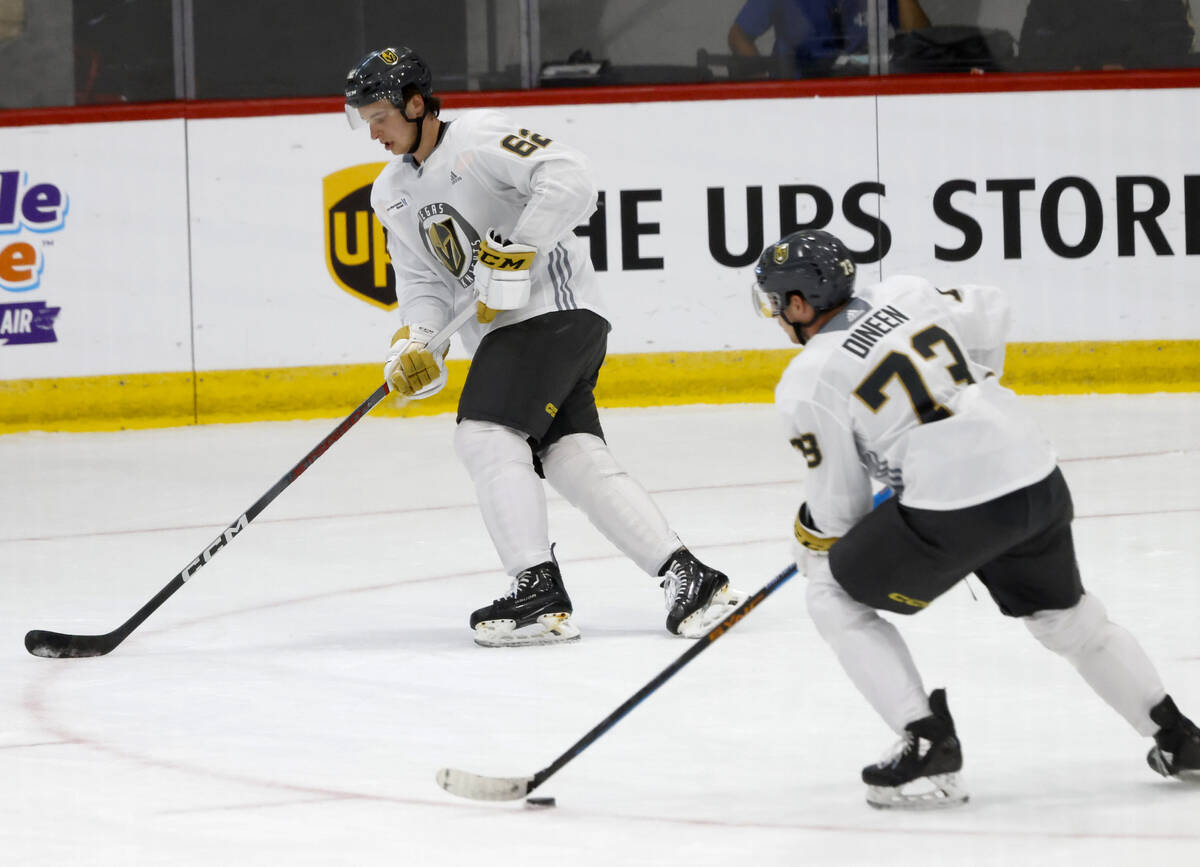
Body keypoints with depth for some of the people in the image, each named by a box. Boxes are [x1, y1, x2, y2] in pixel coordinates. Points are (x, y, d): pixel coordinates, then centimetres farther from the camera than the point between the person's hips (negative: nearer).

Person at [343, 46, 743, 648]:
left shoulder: (478, 136, -11)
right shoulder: (393, 194, 15)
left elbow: (569, 181, -21)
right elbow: (423, 282, 13)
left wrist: (515, 255, -24)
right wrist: (413, 346, -6)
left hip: (554, 310, -8)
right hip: (501, 329, 8)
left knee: (485, 435, -18)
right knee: (572, 457, -3)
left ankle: (539, 594, -20)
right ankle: (688, 578, -3)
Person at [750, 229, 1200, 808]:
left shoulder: (810, 381, -5)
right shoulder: (905, 294, 10)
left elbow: (840, 504, 1)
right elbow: (989, 315, 26)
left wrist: (810, 541, 22)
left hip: (952, 512, -7)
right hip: (1036, 479, 7)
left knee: (833, 597, 12)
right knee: (1065, 616, 30)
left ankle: (928, 747, 4)